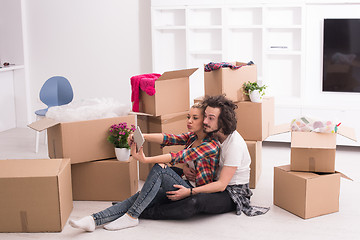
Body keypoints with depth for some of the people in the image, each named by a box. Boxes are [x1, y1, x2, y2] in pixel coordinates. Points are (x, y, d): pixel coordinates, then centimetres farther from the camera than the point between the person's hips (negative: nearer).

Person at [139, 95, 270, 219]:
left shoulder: (234, 144, -24)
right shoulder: (212, 134, -1)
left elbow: (221, 185, -25)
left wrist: (190, 192, -32)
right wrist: (185, 168, -10)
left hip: (234, 193, -9)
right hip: (215, 184, 9)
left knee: (197, 201, -35)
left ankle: (147, 212, -27)